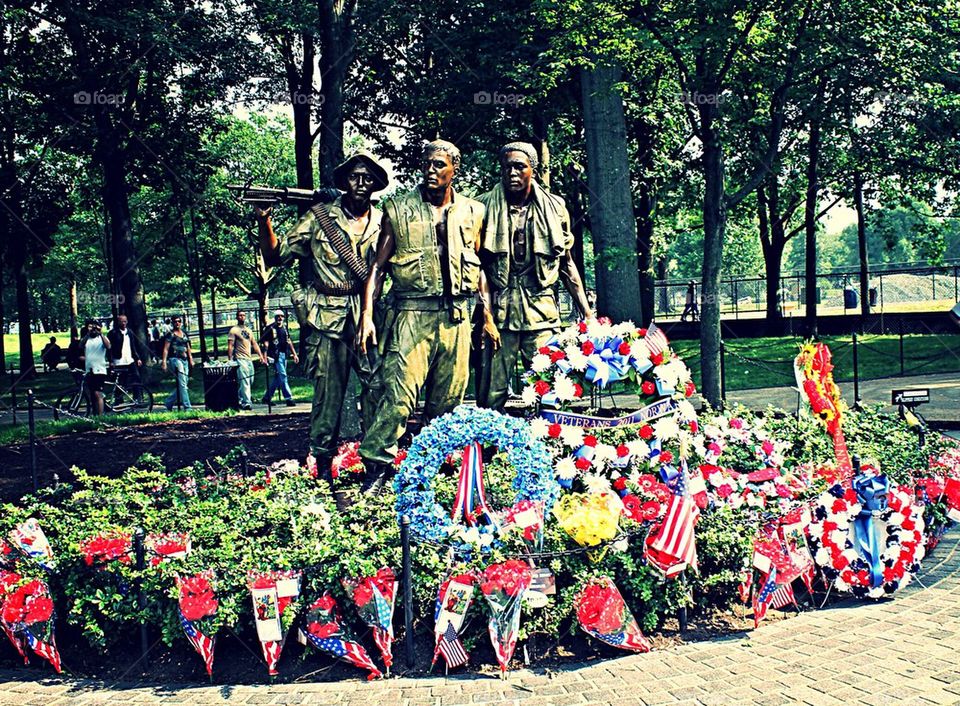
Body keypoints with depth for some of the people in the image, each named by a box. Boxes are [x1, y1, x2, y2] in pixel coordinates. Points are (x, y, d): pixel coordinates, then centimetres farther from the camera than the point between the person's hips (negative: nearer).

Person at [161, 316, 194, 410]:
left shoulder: (184, 334, 15)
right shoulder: (170, 335, -3)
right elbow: (165, 349, -7)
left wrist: (191, 360, 17)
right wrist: (164, 362, -14)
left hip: (184, 360, 7)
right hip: (175, 359, -7)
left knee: (182, 385, 8)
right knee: (182, 384, -12)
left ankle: (168, 402, 22)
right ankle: (187, 407, -11)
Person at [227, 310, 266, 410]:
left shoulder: (248, 330, 18)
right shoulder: (234, 330, -3)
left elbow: (254, 344, 17)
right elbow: (230, 347, -7)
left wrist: (261, 356, 8)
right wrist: (230, 360, -15)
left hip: (249, 359, 7)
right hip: (240, 360, -7)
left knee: (250, 382, 8)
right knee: (244, 382, -13)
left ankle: (241, 401, 20)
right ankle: (246, 402, -15)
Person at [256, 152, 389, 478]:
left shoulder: (382, 221, 10)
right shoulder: (319, 217, 4)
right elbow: (278, 255, 4)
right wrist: (264, 223, -13)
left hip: (369, 316, 2)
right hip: (327, 317, -1)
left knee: (378, 388, -4)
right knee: (328, 392, 2)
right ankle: (323, 465, 10)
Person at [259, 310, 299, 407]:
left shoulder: (284, 328, 16)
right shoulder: (270, 328, -5)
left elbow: (289, 341, 20)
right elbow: (265, 341, -9)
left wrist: (294, 354, 17)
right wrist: (265, 355, -19)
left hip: (284, 355, 8)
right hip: (276, 355, -8)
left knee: (278, 377, 10)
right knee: (283, 375, -11)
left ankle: (266, 398, 19)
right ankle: (288, 398, -11)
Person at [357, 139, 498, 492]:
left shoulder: (471, 212, 12)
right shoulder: (398, 210, 4)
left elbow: (479, 266, 18)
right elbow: (378, 266, 3)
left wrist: (487, 316, 14)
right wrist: (367, 314, -8)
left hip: (456, 317, 3)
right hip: (412, 313, -3)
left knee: (449, 398, 7)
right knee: (399, 391, -15)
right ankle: (376, 467, -14)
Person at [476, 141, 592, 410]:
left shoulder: (555, 208, 8)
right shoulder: (484, 207, 4)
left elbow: (567, 264, 14)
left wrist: (586, 311, 8)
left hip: (541, 311, 1)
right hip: (498, 312, -1)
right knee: (492, 395, -2)